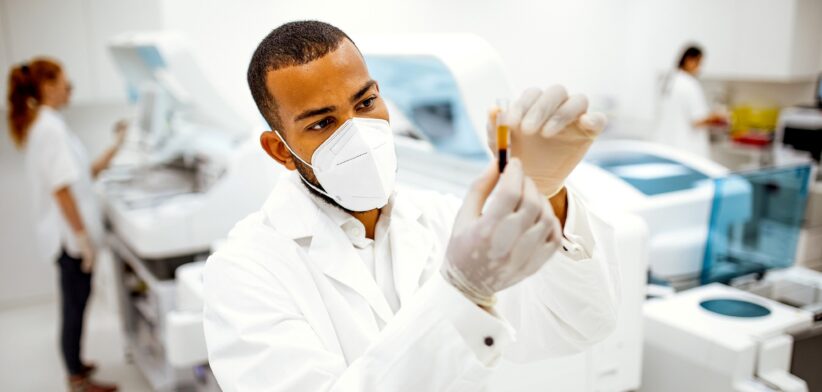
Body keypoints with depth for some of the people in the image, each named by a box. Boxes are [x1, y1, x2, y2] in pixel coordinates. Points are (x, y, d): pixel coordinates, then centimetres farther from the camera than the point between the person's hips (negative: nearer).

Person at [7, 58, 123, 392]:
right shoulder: (50, 127, -18)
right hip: (70, 232, -10)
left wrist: (114, 150, 12)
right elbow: (61, 188, -23)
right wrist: (82, 235, -21)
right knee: (75, 304, 1)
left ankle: (75, 365, 34)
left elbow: (80, 174, 14)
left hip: (67, 233, 10)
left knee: (75, 301, 19)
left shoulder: (42, 124, 13)